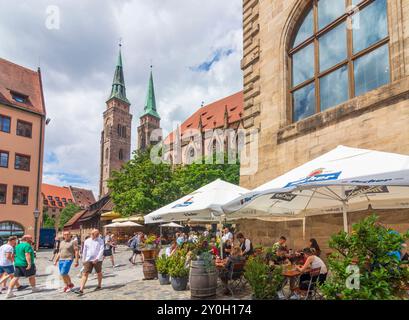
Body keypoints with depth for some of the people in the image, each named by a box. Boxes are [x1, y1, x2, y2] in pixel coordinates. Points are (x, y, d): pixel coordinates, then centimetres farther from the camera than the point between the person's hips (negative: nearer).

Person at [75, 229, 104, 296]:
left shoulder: (100, 241, -3)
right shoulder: (87, 241, 5)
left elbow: (101, 250, -12)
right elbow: (84, 251, 13)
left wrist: (97, 259, -22)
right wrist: (83, 260, 15)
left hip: (97, 260, -2)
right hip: (88, 260, 2)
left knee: (99, 273, 13)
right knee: (85, 274, -7)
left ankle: (99, 286, 33)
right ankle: (81, 290, -9)